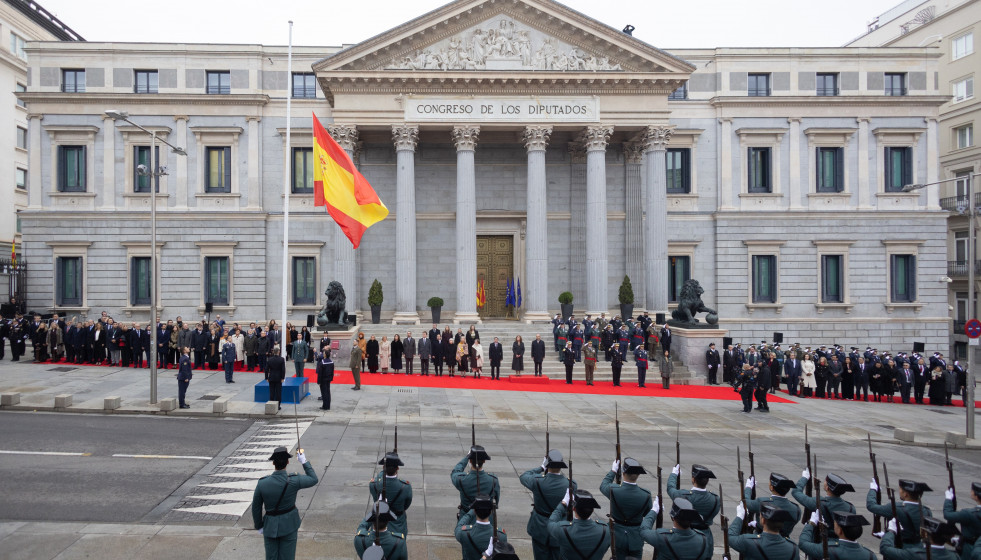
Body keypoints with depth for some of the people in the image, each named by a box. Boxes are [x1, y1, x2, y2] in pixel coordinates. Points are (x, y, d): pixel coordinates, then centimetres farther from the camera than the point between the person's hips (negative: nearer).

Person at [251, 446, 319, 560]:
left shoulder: (262, 483, -16)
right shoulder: (294, 481, -20)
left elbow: (256, 508, -4)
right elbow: (314, 479, -1)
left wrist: (259, 526, 11)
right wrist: (304, 461, 4)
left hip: (270, 526, 1)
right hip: (289, 525, -1)